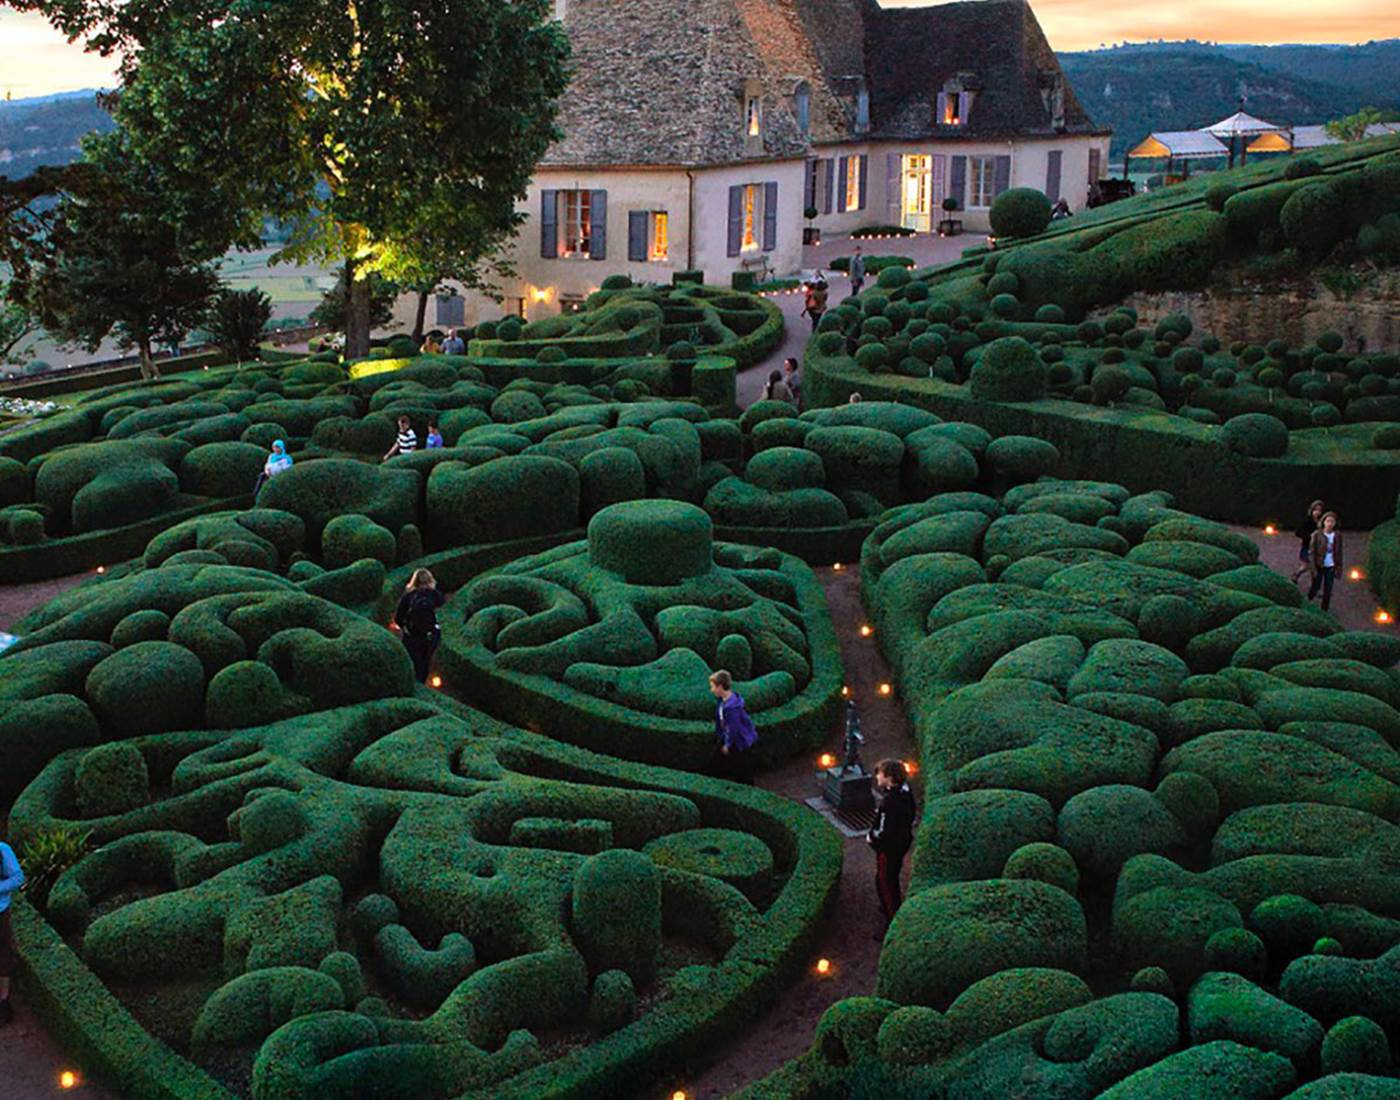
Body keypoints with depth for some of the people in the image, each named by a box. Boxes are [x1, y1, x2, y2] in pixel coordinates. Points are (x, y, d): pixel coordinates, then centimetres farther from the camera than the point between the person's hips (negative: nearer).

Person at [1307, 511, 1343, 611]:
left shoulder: (1337, 535, -1)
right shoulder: (1317, 534, -10)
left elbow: (1339, 553, 4)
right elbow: (1312, 552, -8)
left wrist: (1339, 568, 1)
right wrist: (1313, 568, -11)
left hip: (1331, 567, 2)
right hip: (1319, 566, -2)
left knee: (1328, 591, 7)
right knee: (1315, 589, 4)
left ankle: (1324, 610, 18)